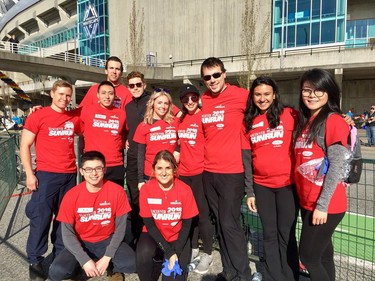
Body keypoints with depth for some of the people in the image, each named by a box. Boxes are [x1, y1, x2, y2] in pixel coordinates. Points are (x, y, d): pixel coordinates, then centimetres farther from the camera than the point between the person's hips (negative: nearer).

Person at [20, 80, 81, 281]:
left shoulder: (74, 118, 6)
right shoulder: (37, 116, -3)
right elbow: (25, 146, -2)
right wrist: (29, 174, -8)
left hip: (70, 174, 4)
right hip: (46, 174, -3)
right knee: (41, 217, 2)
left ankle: (60, 254, 28)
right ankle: (35, 261, 18)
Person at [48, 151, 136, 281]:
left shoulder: (117, 191, -16)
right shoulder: (71, 195, -15)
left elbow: (120, 228, -9)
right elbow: (68, 233, -10)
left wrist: (107, 257, -16)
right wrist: (85, 260, -20)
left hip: (107, 241, 0)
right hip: (81, 243, 1)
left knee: (133, 263, -26)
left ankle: (115, 269, 9)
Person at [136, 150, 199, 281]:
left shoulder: (185, 190, -16)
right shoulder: (146, 189, -16)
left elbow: (186, 224, -9)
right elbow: (149, 223, -13)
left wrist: (176, 252, -19)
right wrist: (169, 251, -20)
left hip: (177, 237, 0)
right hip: (154, 235, 0)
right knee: (144, 252, -31)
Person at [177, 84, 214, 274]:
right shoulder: (180, 118, 10)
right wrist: (178, 156, 12)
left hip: (200, 171, -5)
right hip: (183, 171, 6)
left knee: (203, 212, 3)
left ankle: (207, 253, 19)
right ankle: (193, 248, 32)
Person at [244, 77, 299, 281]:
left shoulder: (289, 115, -4)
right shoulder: (248, 122, 5)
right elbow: (246, 157, 6)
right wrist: (249, 191, 6)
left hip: (288, 184, -2)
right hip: (262, 186, 3)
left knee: (286, 235, 10)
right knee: (269, 234, 14)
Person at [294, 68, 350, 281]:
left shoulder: (335, 122, -12)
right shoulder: (304, 121, 11)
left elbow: (336, 167, -16)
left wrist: (322, 205, -17)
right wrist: (307, 200, 9)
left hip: (326, 205, -7)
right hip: (307, 202, 7)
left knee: (308, 256, 4)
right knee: (322, 255, 18)